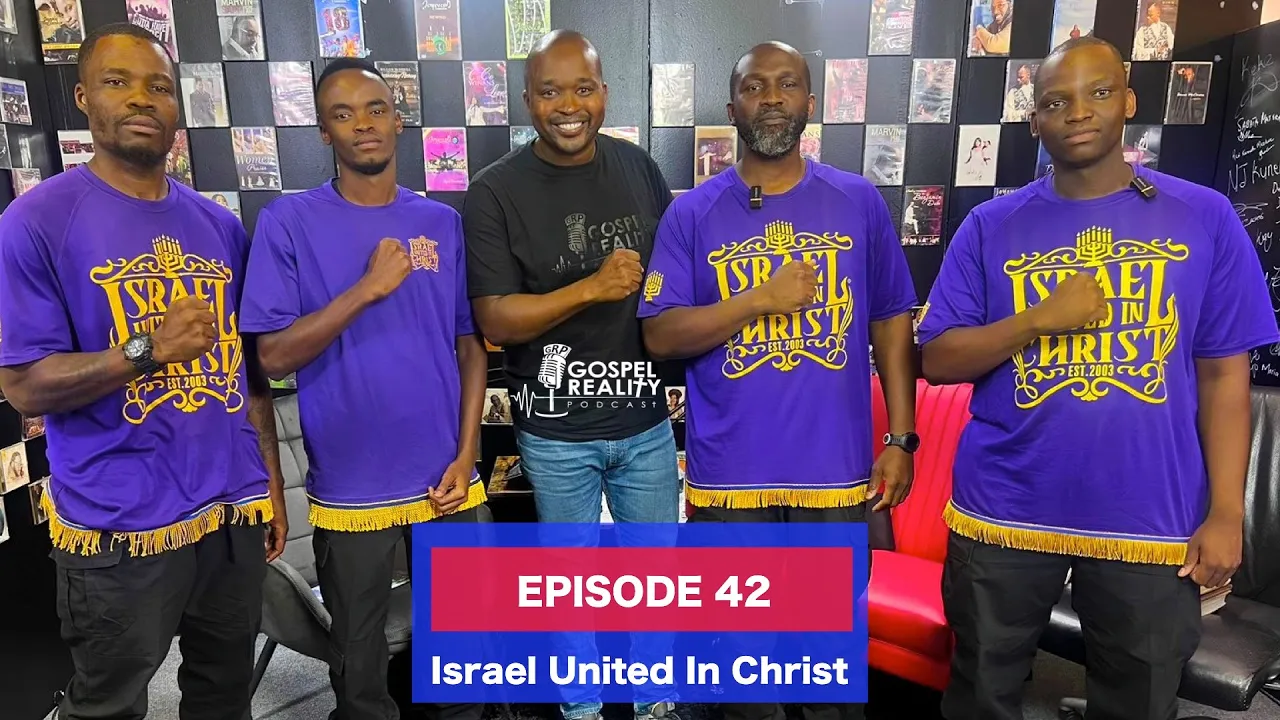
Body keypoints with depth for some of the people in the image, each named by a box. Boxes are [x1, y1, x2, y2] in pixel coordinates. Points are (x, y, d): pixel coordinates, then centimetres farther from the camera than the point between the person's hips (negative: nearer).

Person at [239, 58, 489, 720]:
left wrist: (466, 457, -3)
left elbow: (471, 345, 4)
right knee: (359, 657, 18)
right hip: (349, 488, -2)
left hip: (445, 480, 3)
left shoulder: (443, 222, 2)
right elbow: (273, 357, -10)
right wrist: (367, 288, -21)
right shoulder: (289, 222, -6)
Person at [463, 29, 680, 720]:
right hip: (556, 433, -3)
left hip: (647, 420, 3)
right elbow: (495, 320, -15)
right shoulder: (494, 192, -11)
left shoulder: (638, 167, 0)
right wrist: (593, 288, -23)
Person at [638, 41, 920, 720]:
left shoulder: (860, 202, 2)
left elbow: (891, 325, 4)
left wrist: (900, 439, -1)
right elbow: (660, 336, -9)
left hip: (837, 467, 1)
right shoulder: (691, 213, -2)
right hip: (729, 472, -1)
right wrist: (764, 298, -18)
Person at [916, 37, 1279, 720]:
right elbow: (936, 359, -4)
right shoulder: (990, 226, 0)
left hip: (1151, 522, 1)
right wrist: (1038, 318, -18)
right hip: (1003, 514, 0)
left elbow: (1224, 373, 1)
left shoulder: (1204, 217, 0)